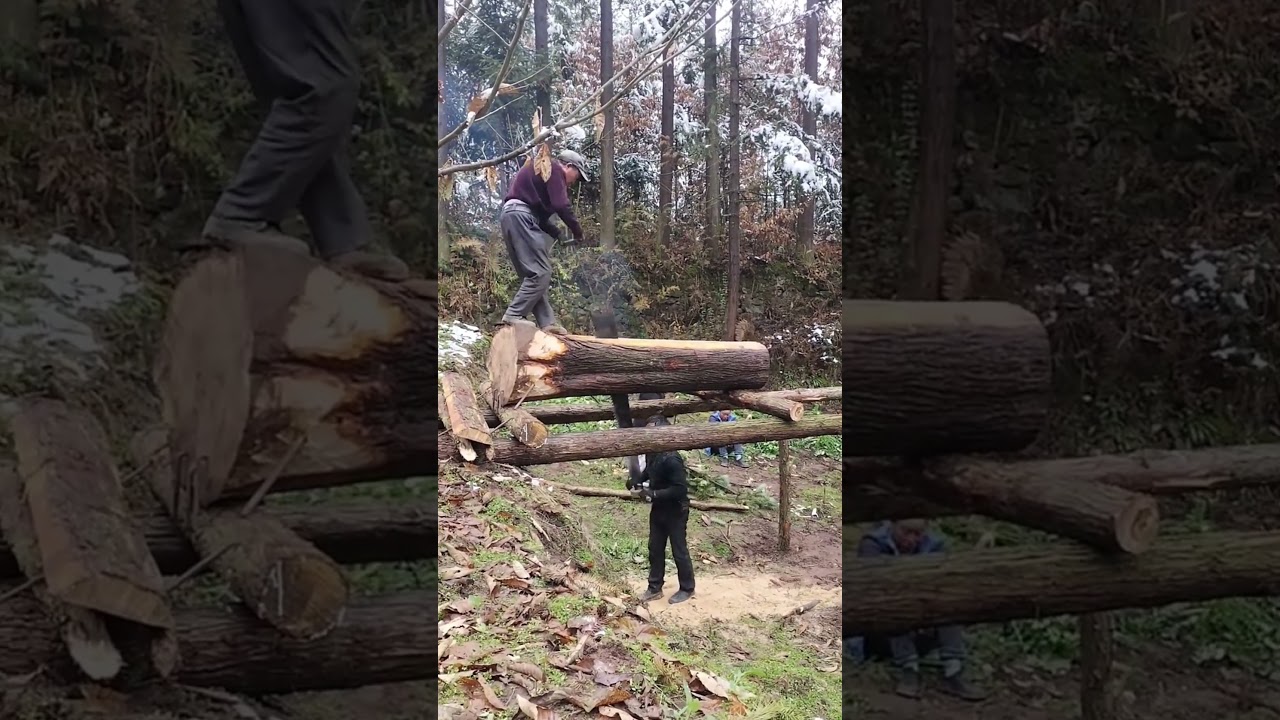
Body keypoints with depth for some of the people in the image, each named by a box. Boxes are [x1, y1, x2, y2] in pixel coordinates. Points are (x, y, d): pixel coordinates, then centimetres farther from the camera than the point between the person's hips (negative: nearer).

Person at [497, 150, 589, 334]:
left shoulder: (542, 169, 30)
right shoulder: (553, 169, 0)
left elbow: (540, 212, 26)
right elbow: (561, 206, -12)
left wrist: (558, 234, 16)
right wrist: (577, 231, -1)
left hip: (512, 216, 11)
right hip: (520, 216, -11)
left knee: (533, 274, 8)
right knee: (541, 272, -12)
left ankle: (546, 322, 5)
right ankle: (513, 316, -15)